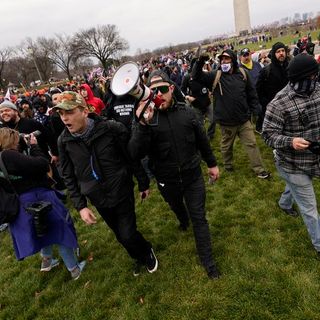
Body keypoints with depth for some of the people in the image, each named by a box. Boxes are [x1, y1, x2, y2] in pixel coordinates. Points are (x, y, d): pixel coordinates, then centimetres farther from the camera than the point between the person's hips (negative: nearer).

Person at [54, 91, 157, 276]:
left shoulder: (113, 129, -21)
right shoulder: (64, 141, -10)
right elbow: (68, 176, 0)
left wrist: (144, 184, 1)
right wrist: (80, 206, -4)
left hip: (122, 193, -4)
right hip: (98, 199, 4)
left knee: (128, 235, -3)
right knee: (121, 236, 18)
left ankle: (147, 252, 33)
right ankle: (140, 257, 49)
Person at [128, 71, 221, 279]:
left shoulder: (187, 111, -10)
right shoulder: (146, 118, -17)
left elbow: (202, 139, 5)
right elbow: (136, 154, -29)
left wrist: (212, 163, 12)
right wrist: (143, 125, -43)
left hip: (193, 176, 0)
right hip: (167, 181, 1)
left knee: (199, 218, 5)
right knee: (177, 207, 29)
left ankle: (208, 261, 22)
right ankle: (184, 221, 65)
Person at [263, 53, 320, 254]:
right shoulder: (279, 103, -24)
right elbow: (268, 134, -20)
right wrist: (290, 142, -36)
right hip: (293, 163, -7)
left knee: (296, 185, 35)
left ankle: (285, 204, 66)